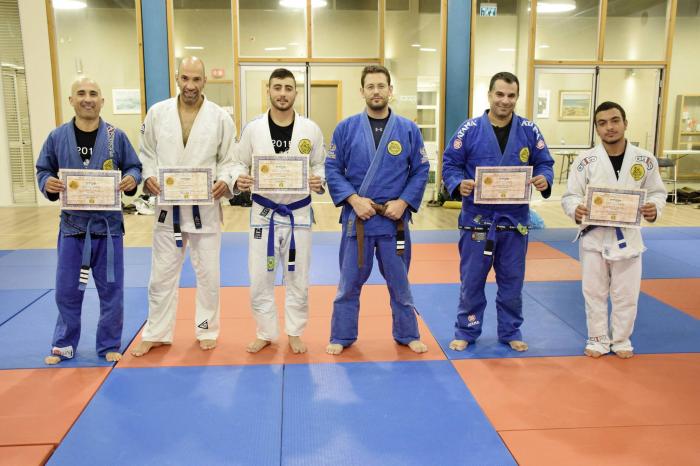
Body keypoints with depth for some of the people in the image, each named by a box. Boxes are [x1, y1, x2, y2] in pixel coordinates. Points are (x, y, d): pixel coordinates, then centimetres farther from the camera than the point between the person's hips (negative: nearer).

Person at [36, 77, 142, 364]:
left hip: (107, 224, -1)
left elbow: (134, 167, 4)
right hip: (72, 224, 1)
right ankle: (64, 346, 29)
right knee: (67, 291, 10)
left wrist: (131, 180, -19)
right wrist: (47, 184, -15)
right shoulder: (57, 137, 0)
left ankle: (109, 346, 25)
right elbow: (43, 170, 7)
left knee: (111, 290, 8)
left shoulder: (116, 136, -3)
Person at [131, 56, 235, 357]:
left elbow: (229, 160, 0)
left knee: (208, 273, 9)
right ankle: (156, 333, 26)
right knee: (162, 274, 11)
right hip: (168, 207, 1)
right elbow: (147, 154, 8)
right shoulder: (157, 113, 1)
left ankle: (206, 329, 27)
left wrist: (225, 182, -19)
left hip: (205, 207, -1)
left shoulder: (220, 117, -3)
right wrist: (147, 177, -11)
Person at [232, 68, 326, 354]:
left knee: (298, 278, 10)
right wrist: (238, 180, -17)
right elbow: (238, 163, 4)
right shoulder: (253, 129, -4)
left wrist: (319, 181, -16)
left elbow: (321, 165, 5)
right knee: (260, 278, 7)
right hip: (264, 212, 0)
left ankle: (295, 333, 29)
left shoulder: (311, 130, -3)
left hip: (298, 212, 0)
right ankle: (265, 333, 27)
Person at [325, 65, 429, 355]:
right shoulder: (346, 128, -2)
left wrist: (403, 202, -10)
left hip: (394, 219, 1)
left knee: (399, 282, 14)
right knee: (349, 282, 11)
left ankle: (407, 334, 32)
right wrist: (354, 199, -14)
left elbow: (421, 171, 2)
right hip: (356, 218, 0)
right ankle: (342, 337, 27)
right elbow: (332, 169, -2)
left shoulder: (408, 129, -1)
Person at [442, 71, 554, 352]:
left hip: (515, 219, 2)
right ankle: (466, 332, 25)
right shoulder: (470, 129, -5)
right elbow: (450, 164, -2)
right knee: (472, 280, 8)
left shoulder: (529, 130, 1)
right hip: (477, 218, -2)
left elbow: (544, 163, 7)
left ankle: (510, 332, 31)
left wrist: (544, 180, -15)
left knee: (512, 281, 14)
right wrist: (458, 184, -22)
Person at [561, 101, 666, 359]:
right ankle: (598, 339, 29)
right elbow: (570, 195, -6)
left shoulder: (645, 159, -5)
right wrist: (576, 209, -27)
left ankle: (621, 340, 33)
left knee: (626, 294, 12)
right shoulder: (585, 160, -9)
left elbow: (657, 192, 5)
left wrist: (654, 208, -17)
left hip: (628, 235, 1)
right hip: (594, 235, -1)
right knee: (594, 292, 10)